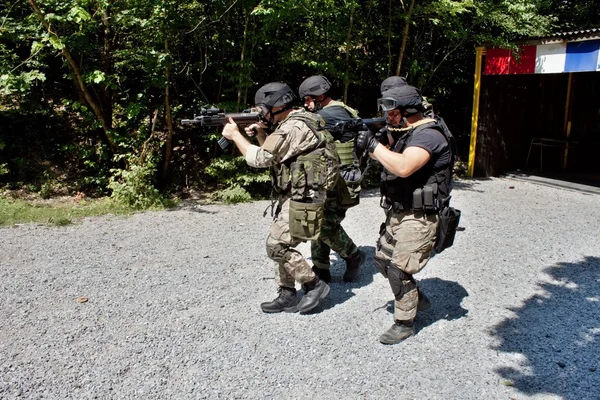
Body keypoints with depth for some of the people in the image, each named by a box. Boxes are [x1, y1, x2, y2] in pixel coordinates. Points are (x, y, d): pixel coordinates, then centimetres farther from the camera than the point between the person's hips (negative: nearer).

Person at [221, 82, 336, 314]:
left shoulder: (293, 128, -19)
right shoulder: (293, 123, 14)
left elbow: (258, 159, -19)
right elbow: (273, 157, 23)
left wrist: (235, 135, -6)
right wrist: (260, 133, 8)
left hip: (302, 199, -11)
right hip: (294, 197, 11)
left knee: (276, 246, -8)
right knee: (280, 244, 13)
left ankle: (314, 285, 6)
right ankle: (287, 296, 21)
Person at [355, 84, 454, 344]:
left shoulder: (428, 135, -20)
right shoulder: (406, 134, 12)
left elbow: (403, 167, -37)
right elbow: (385, 158, 14)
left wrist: (373, 144, -27)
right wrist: (367, 142, -3)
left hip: (418, 219, -10)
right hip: (398, 215, 10)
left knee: (398, 270, -8)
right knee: (382, 260, 17)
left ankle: (404, 323, 10)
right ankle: (416, 298, 37)